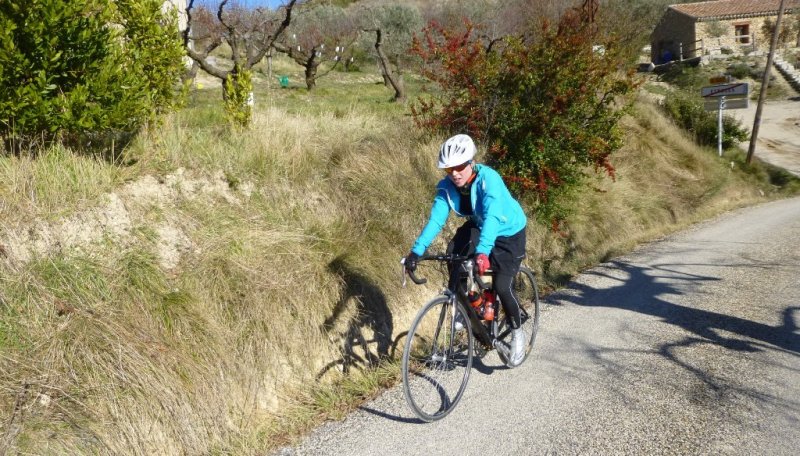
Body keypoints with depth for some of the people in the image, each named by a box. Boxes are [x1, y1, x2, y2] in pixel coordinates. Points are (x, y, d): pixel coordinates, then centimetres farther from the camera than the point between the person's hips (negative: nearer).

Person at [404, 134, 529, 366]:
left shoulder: (489, 179, -34)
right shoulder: (447, 186, -18)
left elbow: (492, 217, -47)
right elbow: (436, 219, -24)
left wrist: (482, 252, -62)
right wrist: (416, 251, -37)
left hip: (508, 232, -5)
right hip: (477, 227, 5)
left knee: (502, 286, -15)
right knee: (453, 254, -24)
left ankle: (517, 332, 12)